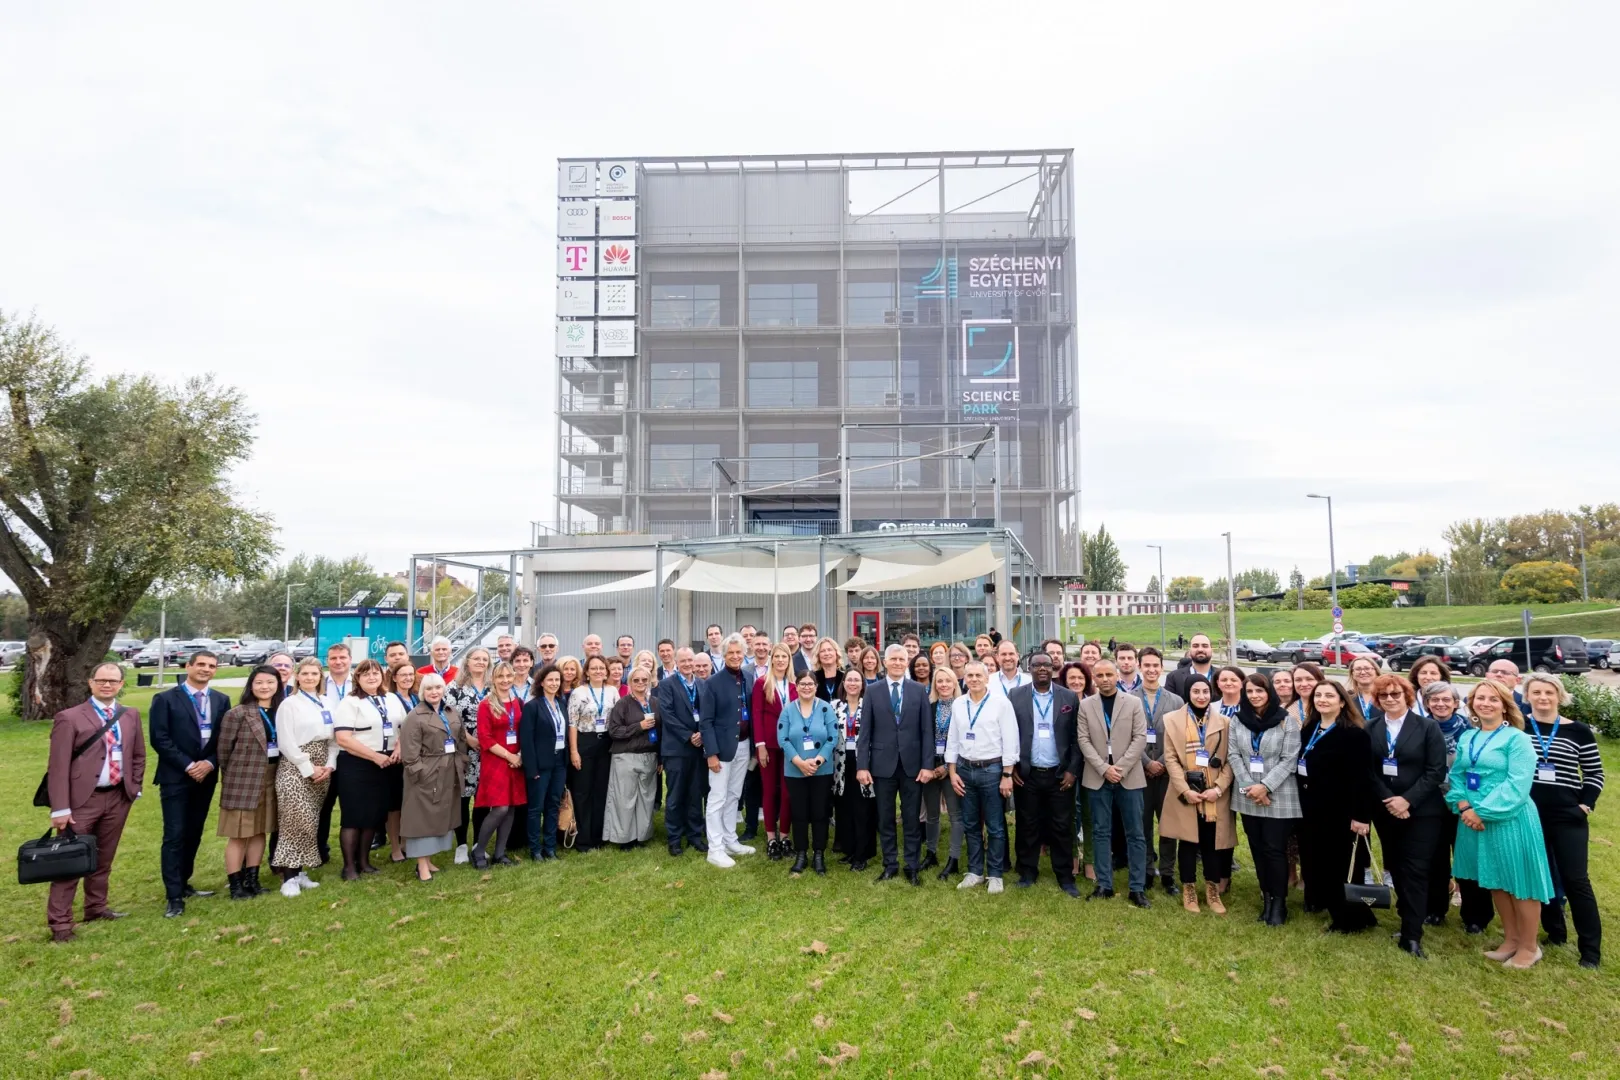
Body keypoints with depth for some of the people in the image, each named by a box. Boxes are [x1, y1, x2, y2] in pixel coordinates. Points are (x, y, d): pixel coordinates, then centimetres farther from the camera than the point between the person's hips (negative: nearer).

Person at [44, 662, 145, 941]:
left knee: (103, 859, 17)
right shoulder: (69, 718, -8)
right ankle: (60, 922, 7)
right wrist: (60, 807, -15)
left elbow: (138, 755, 17)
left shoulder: (130, 716, 7)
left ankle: (96, 908, 31)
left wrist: (135, 788, 7)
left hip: (118, 798, 5)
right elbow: (58, 766, -11)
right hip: (82, 799, -5)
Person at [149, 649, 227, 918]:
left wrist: (210, 763, -10)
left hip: (207, 776, 5)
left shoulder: (221, 701, 8)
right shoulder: (166, 699, -5)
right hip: (176, 778, -4)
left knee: (194, 834, 12)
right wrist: (187, 766, -15)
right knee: (175, 836, -5)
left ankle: (183, 883, 25)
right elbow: (159, 739, -11)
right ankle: (174, 897, -3)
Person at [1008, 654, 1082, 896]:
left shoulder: (1070, 697, 0)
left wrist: (1073, 770, -5)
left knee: (1062, 828, 6)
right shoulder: (1015, 696, 0)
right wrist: (1011, 767, -4)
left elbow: (1077, 737, 1)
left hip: (1060, 775, 0)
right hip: (1026, 774, 0)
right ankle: (1027, 873, 22)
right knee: (1027, 826, 9)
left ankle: (1066, 877, 17)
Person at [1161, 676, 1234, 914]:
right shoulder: (1173, 720, 2)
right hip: (1185, 794, -1)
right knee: (1188, 843, 6)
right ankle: (1189, 891, 18)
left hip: (1214, 794, 1)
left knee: (1212, 843, 6)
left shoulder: (1224, 722, 5)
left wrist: (1219, 788, -11)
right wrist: (1185, 790, -12)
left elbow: (1230, 759, 2)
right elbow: (1170, 758, -3)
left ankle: (1213, 891, 20)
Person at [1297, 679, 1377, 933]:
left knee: (1339, 865, 1)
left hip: (1340, 811, -7)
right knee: (1315, 862, 13)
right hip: (1312, 808, 7)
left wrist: (1361, 816, -21)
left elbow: (1361, 777, -17)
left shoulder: (1354, 734, -13)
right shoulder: (1308, 730, 10)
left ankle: (1352, 918, 16)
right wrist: (1304, 803, 10)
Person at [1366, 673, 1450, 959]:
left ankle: (1412, 935, -3)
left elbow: (1436, 771, -10)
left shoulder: (1428, 727, -4)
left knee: (1415, 871, -5)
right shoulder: (1369, 729, 5)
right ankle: (1409, 921, 23)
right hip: (1385, 810, 4)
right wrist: (1388, 800, -12)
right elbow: (1367, 770, 1)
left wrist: (1407, 800, -17)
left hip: (1421, 810, -3)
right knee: (1396, 869, 10)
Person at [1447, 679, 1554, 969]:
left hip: (1510, 820, -6)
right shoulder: (1466, 738, 9)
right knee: (1495, 881, 15)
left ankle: (1529, 947, 19)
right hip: (1474, 819, 6)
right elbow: (1456, 775, 9)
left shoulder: (1517, 738, -10)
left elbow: (1517, 785, -18)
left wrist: (1482, 811, -20)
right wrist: (1463, 805, -9)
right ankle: (1511, 939, 30)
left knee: (1520, 882, 4)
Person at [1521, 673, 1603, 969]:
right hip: (1529, 815, 1)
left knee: (1575, 878, -2)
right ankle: (1555, 932, 25)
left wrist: (1585, 804, -4)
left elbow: (1595, 773, 5)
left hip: (1568, 816, -1)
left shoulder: (1578, 731, -1)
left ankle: (1591, 948, 6)